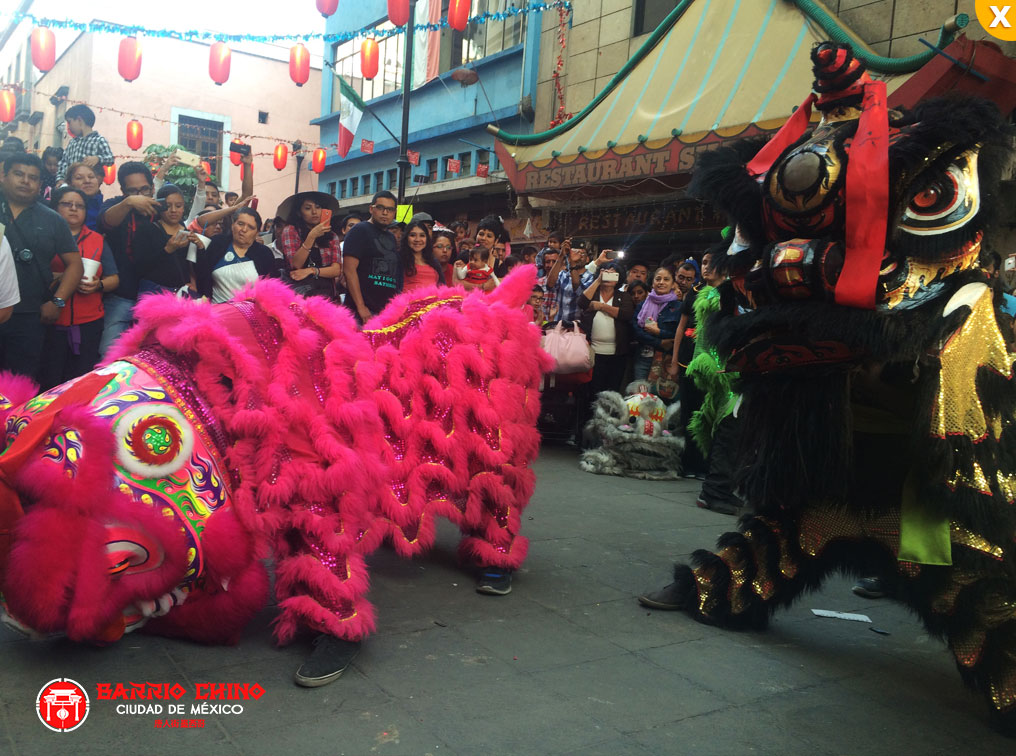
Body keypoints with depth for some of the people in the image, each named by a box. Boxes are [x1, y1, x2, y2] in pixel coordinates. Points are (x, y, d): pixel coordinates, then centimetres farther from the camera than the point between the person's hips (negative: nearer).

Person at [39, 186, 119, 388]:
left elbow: (114, 279, 13)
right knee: (50, 384, -2)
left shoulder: (97, 240, 14)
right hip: (52, 323, -2)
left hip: (89, 322, 2)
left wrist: (98, 285, -7)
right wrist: (56, 277, -18)